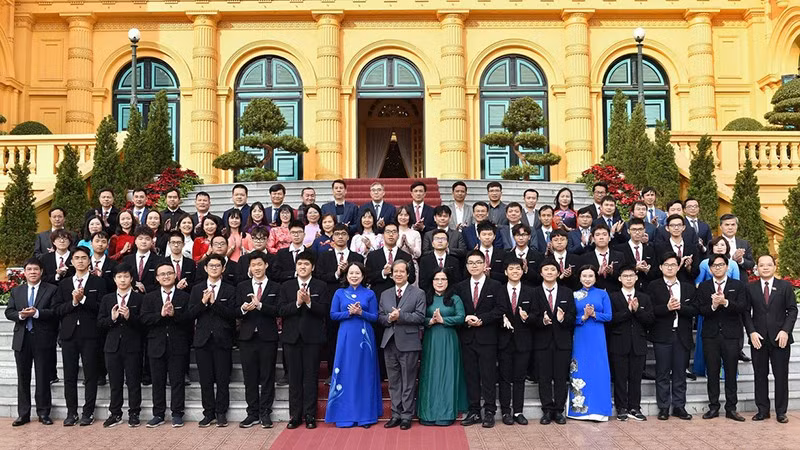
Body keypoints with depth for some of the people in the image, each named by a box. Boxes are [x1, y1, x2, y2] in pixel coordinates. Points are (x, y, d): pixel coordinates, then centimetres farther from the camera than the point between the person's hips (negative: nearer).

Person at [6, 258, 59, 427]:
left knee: (43, 378, 2)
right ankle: (23, 414, 16)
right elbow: (8, 312, 7)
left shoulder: (52, 290, 2)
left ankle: (43, 413, 11)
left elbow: (55, 312, -9)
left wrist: (36, 313, -21)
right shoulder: (16, 291, 14)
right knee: (23, 378, 8)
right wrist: (20, 315, -14)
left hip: (43, 339, -3)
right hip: (22, 339, 4)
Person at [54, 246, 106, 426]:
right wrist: (73, 302, -10)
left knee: (90, 376, 0)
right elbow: (57, 310, 5)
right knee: (69, 376, 6)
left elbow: (101, 308, -6)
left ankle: (88, 412, 8)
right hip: (69, 334, 3)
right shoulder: (64, 283, 13)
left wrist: (83, 299, -14)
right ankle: (71, 413, 14)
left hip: (89, 335, -3)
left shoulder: (98, 282, 3)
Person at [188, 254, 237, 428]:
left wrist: (214, 302, -16)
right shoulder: (197, 289, 10)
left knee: (222, 379, 0)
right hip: (203, 340, 2)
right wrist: (203, 302, -13)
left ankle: (221, 413, 10)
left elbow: (232, 314, -8)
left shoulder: (230, 290, 3)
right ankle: (209, 413, 14)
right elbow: (191, 314, 2)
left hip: (222, 340, -2)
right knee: (205, 380, 5)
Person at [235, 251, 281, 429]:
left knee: (267, 377, 3)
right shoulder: (242, 287, 9)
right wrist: (243, 309, -18)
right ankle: (253, 413, 14)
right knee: (250, 377, 6)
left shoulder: (275, 288, 3)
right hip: (247, 337, 2)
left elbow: (277, 311, -9)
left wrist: (259, 305, -23)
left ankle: (265, 413, 11)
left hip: (268, 337, -2)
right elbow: (236, 312, 4)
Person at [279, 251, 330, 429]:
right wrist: (297, 303, -15)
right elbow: (281, 311, -1)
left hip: (312, 337, -2)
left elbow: (325, 311, -5)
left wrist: (309, 302, -19)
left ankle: (310, 415, 8)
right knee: (294, 377, 6)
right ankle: (295, 416, 12)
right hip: (292, 337, 2)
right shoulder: (286, 286, 9)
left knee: (310, 376, 1)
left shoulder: (321, 286, 3)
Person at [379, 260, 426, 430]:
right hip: (389, 342, 4)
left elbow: (420, 317, -10)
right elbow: (380, 316, 10)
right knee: (393, 382, 10)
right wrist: (388, 318, -12)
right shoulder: (385, 294, 14)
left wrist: (400, 316, -18)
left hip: (408, 343, -4)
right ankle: (396, 415, 18)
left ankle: (407, 416, 11)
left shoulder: (418, 293, -1)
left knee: (408, 382, 2)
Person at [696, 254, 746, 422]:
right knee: (712, 372, 5)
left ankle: (731, 408, 11)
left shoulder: (738, 285, 6)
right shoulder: (703, 287, 8)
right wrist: (713, 305, -21)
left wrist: (725, 302, -23)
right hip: (710, 335, 1)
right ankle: (713, 407, 14)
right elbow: (700, 310, -1)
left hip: (731, 334, -1)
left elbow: (742, 306, -8)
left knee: (731, 372, 3)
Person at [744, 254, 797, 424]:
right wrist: (751, 332, -8)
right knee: (760, 376, 6)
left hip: (780, 338, -1)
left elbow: (792, 310, 1)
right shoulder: (750, 288, 6)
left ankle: (781, 412, 12)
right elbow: (746, 312, 4)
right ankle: (763, 410, 14)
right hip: (758, 338, 1)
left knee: (781, 376, 3)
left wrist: (785, 330, -10)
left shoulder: (785, 286, 4)